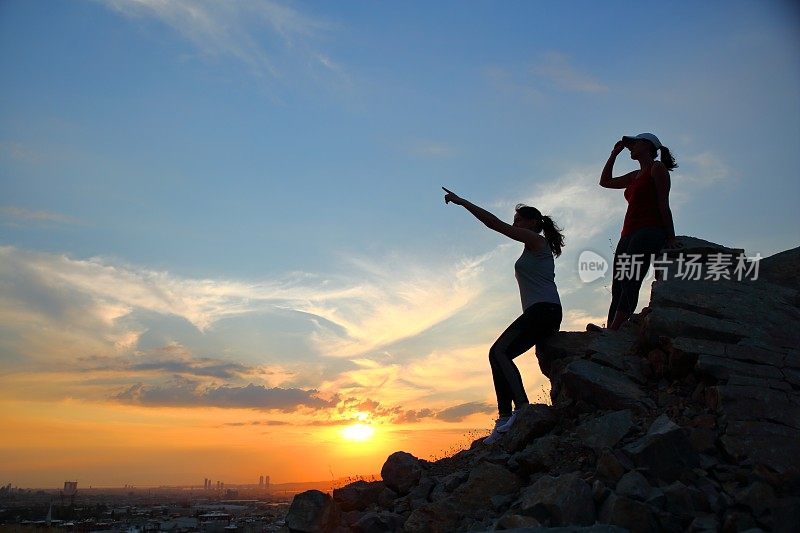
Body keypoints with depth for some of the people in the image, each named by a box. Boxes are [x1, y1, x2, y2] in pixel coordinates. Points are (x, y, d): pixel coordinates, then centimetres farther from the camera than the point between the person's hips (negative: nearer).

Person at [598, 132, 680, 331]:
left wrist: (670, 237, -9)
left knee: (630, 283, -25)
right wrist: (615, 153, 33)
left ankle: (613, 330, -40)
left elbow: (663, 205, -3)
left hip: (649, 231, -8)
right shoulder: (635, 176, 29)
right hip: (628, 236, 8)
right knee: (618, 289, -8)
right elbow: (605, 182, 38)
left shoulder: (657, 168, 6)